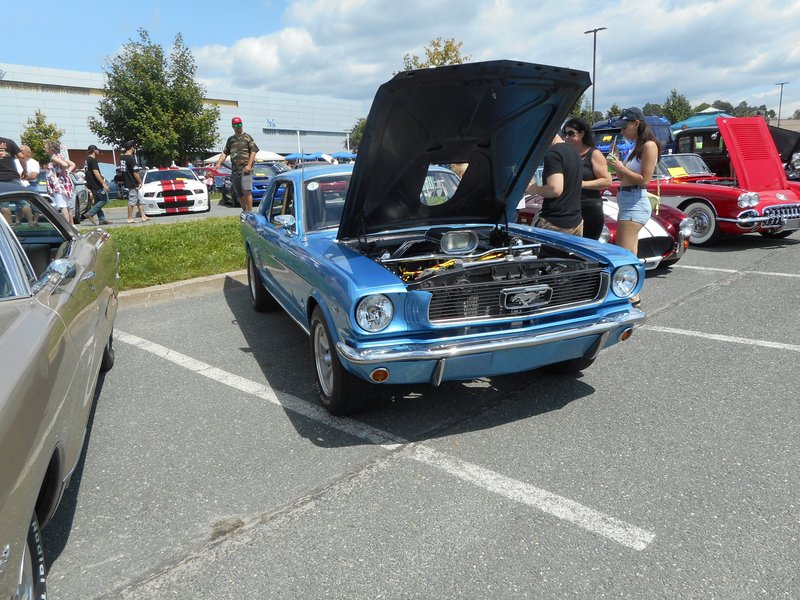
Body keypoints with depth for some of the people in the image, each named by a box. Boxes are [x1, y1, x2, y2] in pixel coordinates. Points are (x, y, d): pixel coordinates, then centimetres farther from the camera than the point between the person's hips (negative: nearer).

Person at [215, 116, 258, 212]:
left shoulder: (247, 137, 5)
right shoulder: (230, 139, 20)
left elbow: (253, 151, -2)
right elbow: (225, 153, 20)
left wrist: (249, 165, -13)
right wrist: (218, 163, 5)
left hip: (245, 169, -5)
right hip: (234, 171, 6)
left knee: (246, 191, -19)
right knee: (239, 194, 7)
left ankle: (250, 212, -16)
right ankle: (245, 211, 16)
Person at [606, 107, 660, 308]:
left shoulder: (649, 145, -10)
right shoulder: (636, 147, 17)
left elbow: (644, 180, -15)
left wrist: (621, 167, -11)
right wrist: (616, 165, 3)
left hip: (635, 203, -10)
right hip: (626, 202, 10)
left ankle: (631, 296, -8)